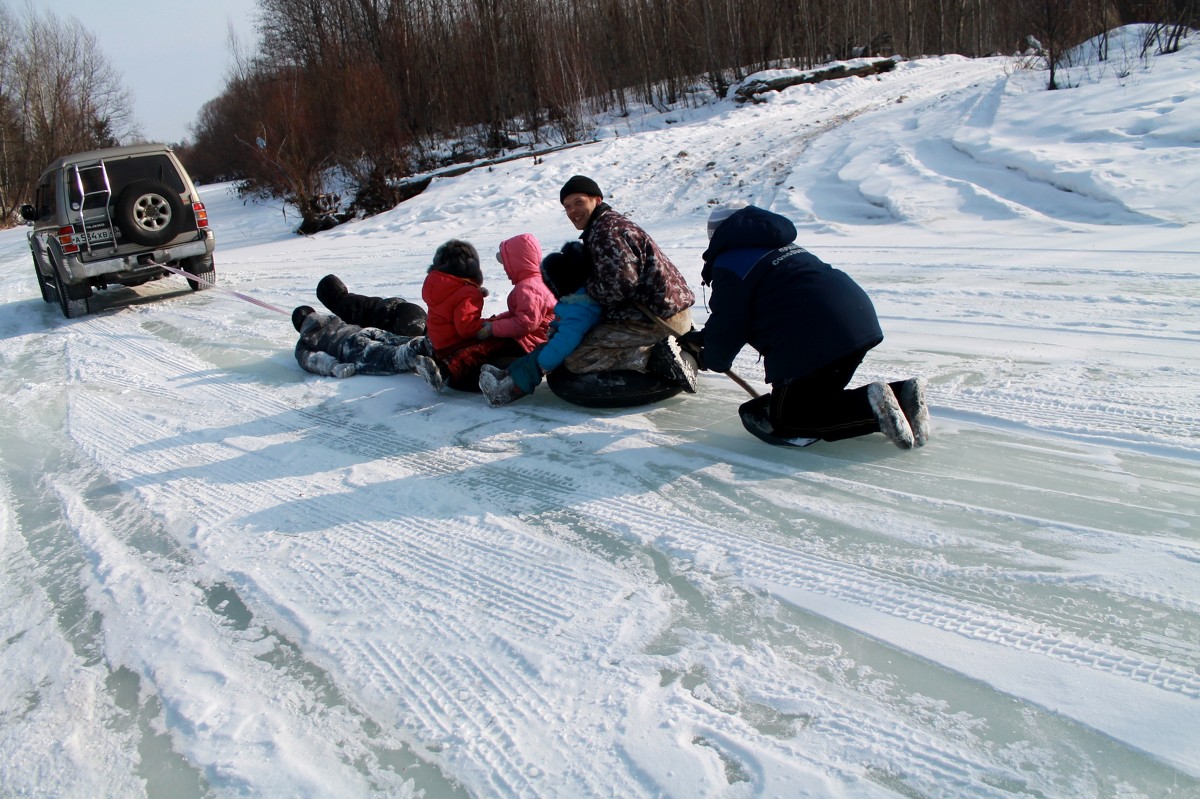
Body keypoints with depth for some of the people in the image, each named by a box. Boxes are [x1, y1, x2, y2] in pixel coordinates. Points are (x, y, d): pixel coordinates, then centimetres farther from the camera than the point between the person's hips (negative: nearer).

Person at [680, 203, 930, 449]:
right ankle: (900, 394, 4)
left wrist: (710, 359, 24)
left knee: (785, 419, 4)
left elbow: (727, 328, 3)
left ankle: (870, 407, -19)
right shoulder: (781, 245, 30)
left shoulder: (727, 266, 2)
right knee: (816, 398, 24)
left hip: (812, 341, -9)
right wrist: (702, 338, 43)